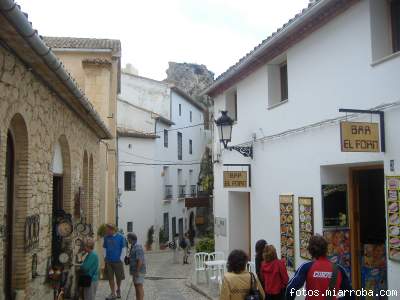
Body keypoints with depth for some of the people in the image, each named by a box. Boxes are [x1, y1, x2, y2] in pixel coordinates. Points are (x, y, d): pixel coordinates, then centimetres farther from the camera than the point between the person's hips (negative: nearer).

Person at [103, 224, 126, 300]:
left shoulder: (120, 237, -7)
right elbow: (105, 248, 11)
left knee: (119, 277, 9)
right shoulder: (106, 237, 2)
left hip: (117, 261, -2)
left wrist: (121, 259, -7)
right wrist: (105, 258, 3)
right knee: (110, 278, 4)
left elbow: (123, 249, -4)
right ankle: (113, 293, 15)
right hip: (109, 262, 2)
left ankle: (118, 290, 33)